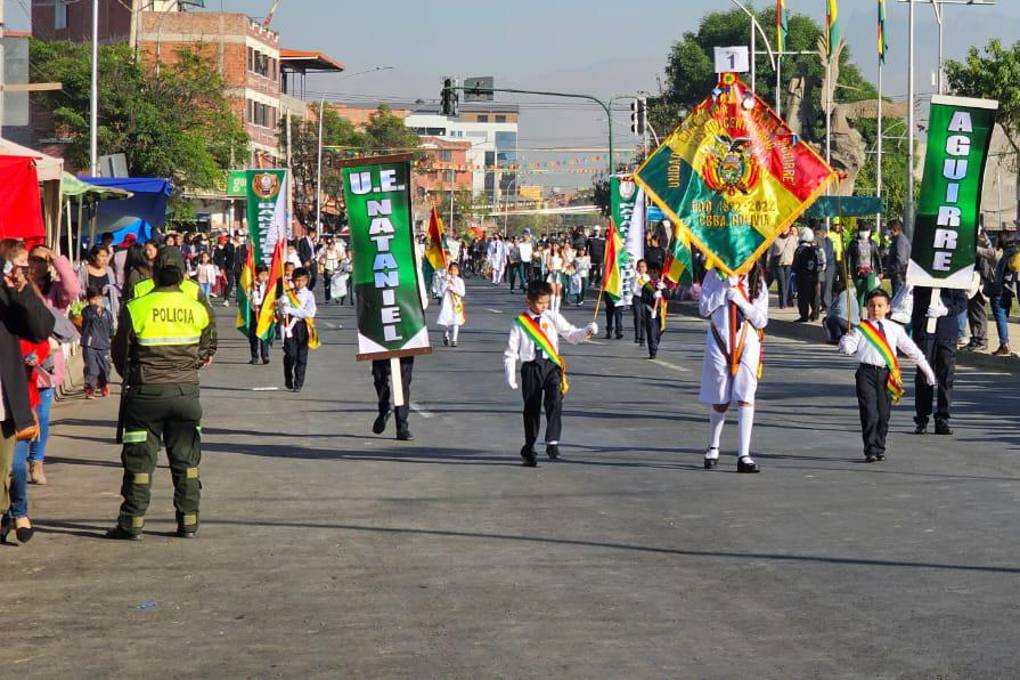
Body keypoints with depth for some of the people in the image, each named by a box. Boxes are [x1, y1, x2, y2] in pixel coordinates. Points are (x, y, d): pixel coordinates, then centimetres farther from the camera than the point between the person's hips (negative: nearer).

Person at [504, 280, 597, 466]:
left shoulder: (553, 318, 3)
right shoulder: (520, 323, 0)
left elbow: (571, 335, -3)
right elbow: (511, 352, 2)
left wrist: (587, 331, -22)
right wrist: (510, 376, -4)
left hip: (551, 365, 0)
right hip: (531, 368, 0)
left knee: (554, 402, -20)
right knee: (532, 409, 7)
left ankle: (552, 443, -15)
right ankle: (529, 449, 21)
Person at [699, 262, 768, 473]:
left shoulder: (757, 282, 4)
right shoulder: (715, 276, 1)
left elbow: (761, 320, 0)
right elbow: (704, 309, -5)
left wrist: (741, 301, -13)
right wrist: (725, 287, -13)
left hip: (747, 344, 0)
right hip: (719, 343, 0)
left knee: (745, 398, -11)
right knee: (720, 401, 7)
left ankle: (744, 456, -12)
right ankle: (713, 449, 28)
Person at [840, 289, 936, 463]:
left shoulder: (895, 329, 9)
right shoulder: (860, 329, 3)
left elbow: (912, 350, 14)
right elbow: (847, 349, -5)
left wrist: (926, 370, 15)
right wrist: (847, 335, -22)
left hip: (887, 374, 2)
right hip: (867, 372, -2)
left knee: (883, 414, 6)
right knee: (869, 413, -8)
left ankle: (880, 448, 18)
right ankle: (871, 450, -4)